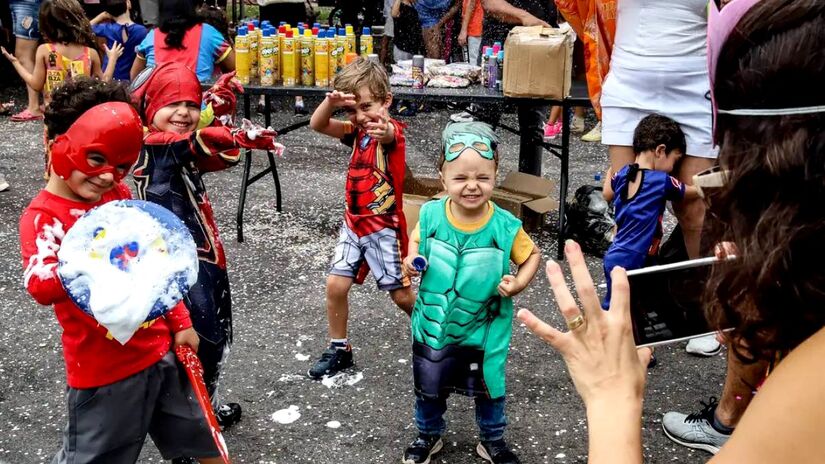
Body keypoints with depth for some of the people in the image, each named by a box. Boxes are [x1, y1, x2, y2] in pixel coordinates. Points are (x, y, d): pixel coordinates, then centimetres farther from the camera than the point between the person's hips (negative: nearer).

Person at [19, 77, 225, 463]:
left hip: (159, 351, 6)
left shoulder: (120, 196, 3)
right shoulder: (42, 216, -15)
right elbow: (40, 286, -35)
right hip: (102, 371, -6)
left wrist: (179, 323, 13)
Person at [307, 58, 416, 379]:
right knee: (336, 285, 1)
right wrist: (330, 102, -30)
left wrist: (383, 131, -68)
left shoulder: (393, 131, -17)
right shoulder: (356, 131, 3)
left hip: (384, 227, -6)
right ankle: (339, 350, 18)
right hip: (353, 224, 6)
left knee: (401, 295, 2)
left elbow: (389, 135, -43)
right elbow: (317, 125, -8)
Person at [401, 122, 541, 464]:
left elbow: (532, 255, -4)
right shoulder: (430, 214, -16)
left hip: (483, 330, -1)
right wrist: (411, 260, -15)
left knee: (488, 389, 20)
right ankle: (428, 435, 50)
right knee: (428, 388, 22)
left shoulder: (504, 226, -20)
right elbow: (416, 242, 5)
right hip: (433, 325, 2)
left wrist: (518, 283, -20)